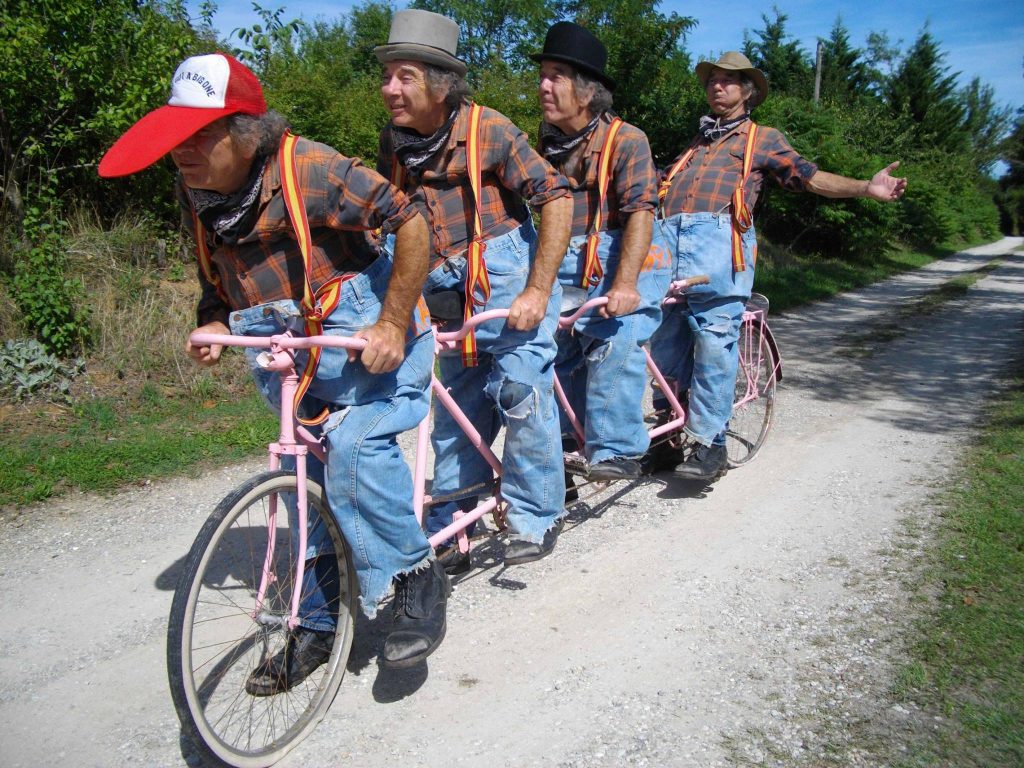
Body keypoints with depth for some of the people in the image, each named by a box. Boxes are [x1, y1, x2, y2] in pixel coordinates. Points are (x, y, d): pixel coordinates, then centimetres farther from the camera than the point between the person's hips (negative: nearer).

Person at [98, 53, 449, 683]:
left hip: (365, 335, -7)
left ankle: (417, 576, -9)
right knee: (308, 481, 10)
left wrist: (393, 324, -22)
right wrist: (213, 325, -4)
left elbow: (410, 223, -20)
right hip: (288, 349, 7)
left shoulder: (310, 168, -21)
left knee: (355, 443, -31)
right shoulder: (196, 191, 1)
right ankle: (318, 626, 24)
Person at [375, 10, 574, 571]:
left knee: (521, 390, -10)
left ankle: (534, 518, 9)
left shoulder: (487, 129, -13)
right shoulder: (393, 143, 3)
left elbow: (556, 198, -14)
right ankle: (449, 531, 22)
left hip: (508, 276, -5)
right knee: (456, 408, 10)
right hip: (450, 292, 5)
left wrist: (538, 292, -19)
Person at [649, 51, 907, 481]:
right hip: (667, 238, 4)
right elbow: (658, 188, 35)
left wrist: (866, 188, 0)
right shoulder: (694, 144, 36)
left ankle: (710, 443, -8)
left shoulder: (762, 138, 23)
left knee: (715, 341, -13)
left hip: (719, 240, -4)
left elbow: (809, 177, 13)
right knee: (666, 344, 0)